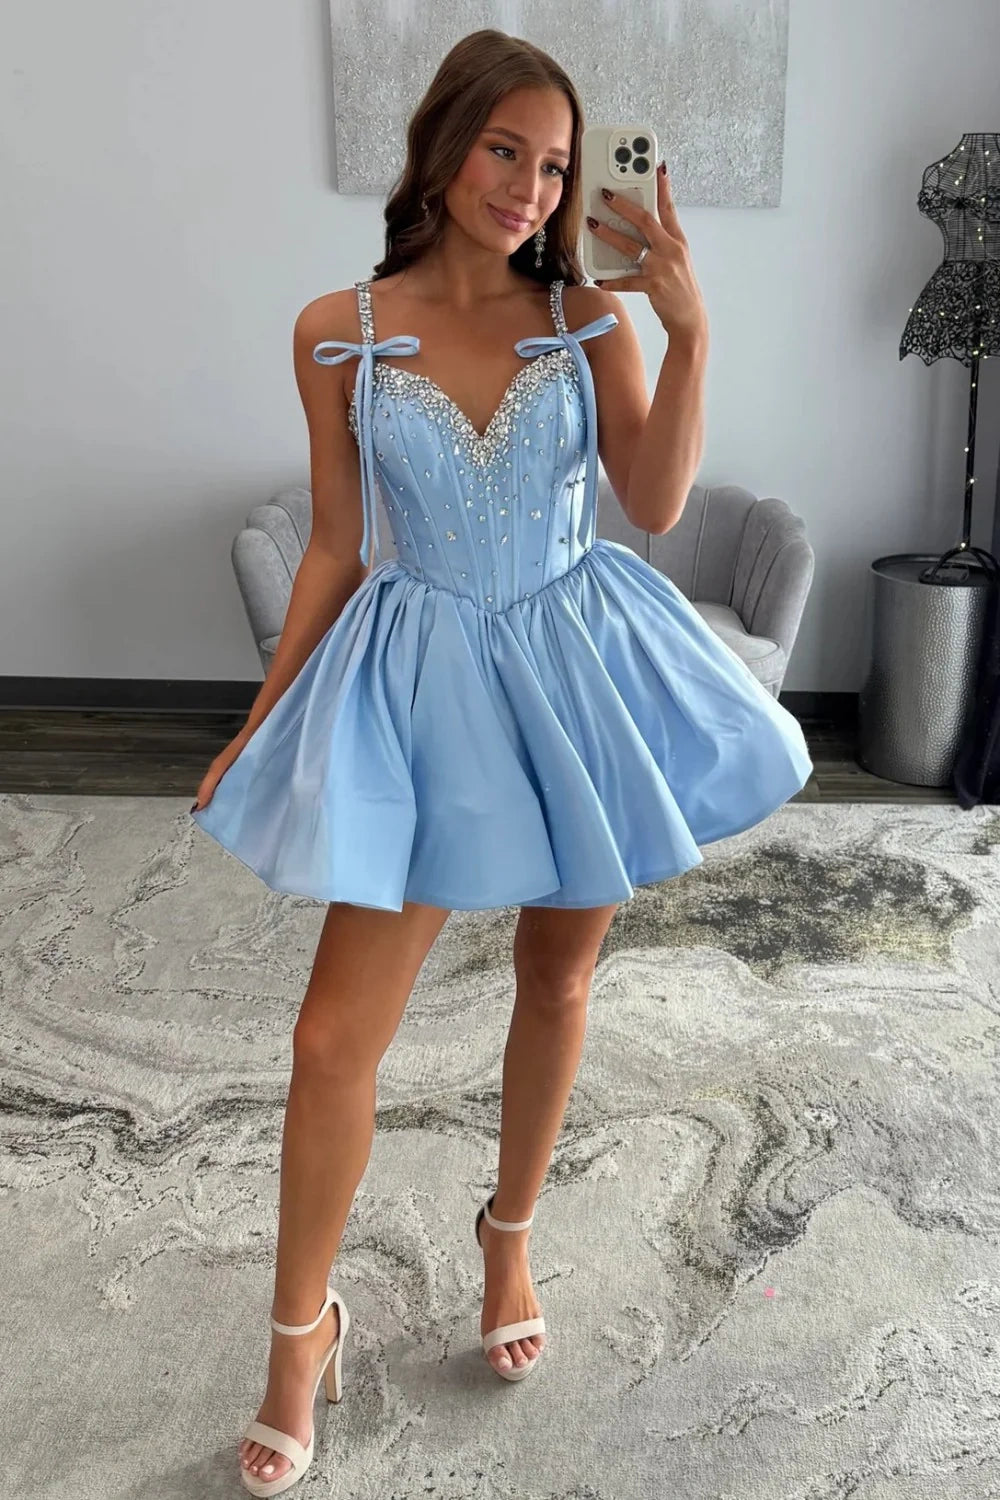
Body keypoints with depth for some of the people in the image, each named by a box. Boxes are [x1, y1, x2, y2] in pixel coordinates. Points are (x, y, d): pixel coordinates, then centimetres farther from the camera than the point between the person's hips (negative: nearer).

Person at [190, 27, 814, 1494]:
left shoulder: (588, 315, -1)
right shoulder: (338, 330, -4)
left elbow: (655, 502, -10)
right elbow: (336, 546, 2)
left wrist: (690, 332, -20)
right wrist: (259, 722, 4)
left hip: (577, 667, 2)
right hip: (423, 676, -1)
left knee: (559, 977, 15)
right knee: (335, 1038, -3)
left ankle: (509, 1239, 41)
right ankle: (302, 1331, 21)